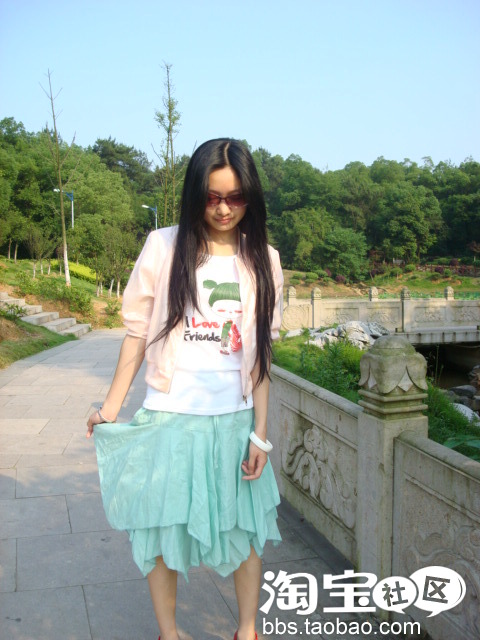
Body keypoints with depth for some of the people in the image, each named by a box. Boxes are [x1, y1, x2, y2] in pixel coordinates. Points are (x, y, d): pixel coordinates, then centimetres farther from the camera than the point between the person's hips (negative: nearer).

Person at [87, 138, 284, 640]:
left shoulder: (262, 261, 1)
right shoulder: (164, 247, -3)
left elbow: (261, 354, 2)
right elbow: (137, 334, 2)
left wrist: (260, 433, 0)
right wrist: (110, 408, 3)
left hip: (234, 421, 2)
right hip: (169, 417, -1)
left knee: (246, 527, 10)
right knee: (160, 528, 9)